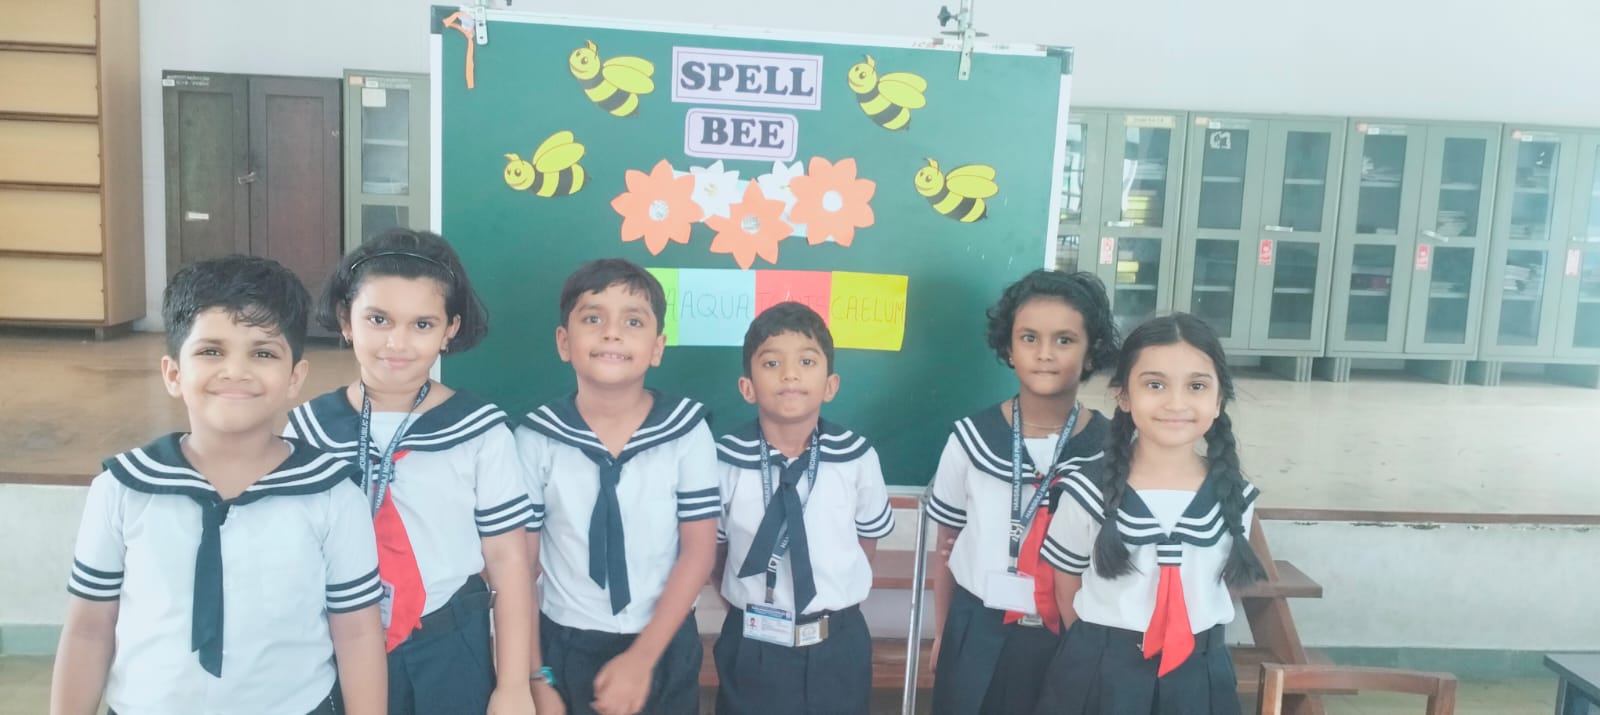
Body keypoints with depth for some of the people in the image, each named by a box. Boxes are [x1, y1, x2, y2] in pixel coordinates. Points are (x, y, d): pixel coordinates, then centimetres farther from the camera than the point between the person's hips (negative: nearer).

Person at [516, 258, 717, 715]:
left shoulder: (687, 431, -12)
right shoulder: (536, 439, -11)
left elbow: (698, 551, -9)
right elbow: (520, 563, -5)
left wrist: (642, 658, -13)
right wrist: (532, 678, -5)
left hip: (665, 647, 0)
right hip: (565, 646, 0)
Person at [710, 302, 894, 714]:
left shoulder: (858, 458, -11)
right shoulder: (726, 461, -12)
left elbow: (867, 544, 5)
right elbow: (711, 552, 2)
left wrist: (834, 605, 9)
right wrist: (750, 607, 8)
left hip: (837, 647, 1)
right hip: (752, 648, 0)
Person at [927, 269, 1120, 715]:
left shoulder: (1109, 449, -10)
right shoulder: (972, 439, -8)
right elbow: (948, 544, 2)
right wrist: (941, 634, 8)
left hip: (1068, 635, 0)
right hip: (976, 630, 0)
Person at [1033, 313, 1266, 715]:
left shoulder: (1235, 498, -6)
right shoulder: (1088, 492, -14)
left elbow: (1219, 586, 8)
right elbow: (1067, 593, -2)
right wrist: (1102, 649, 4)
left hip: (1198, 675, 2)